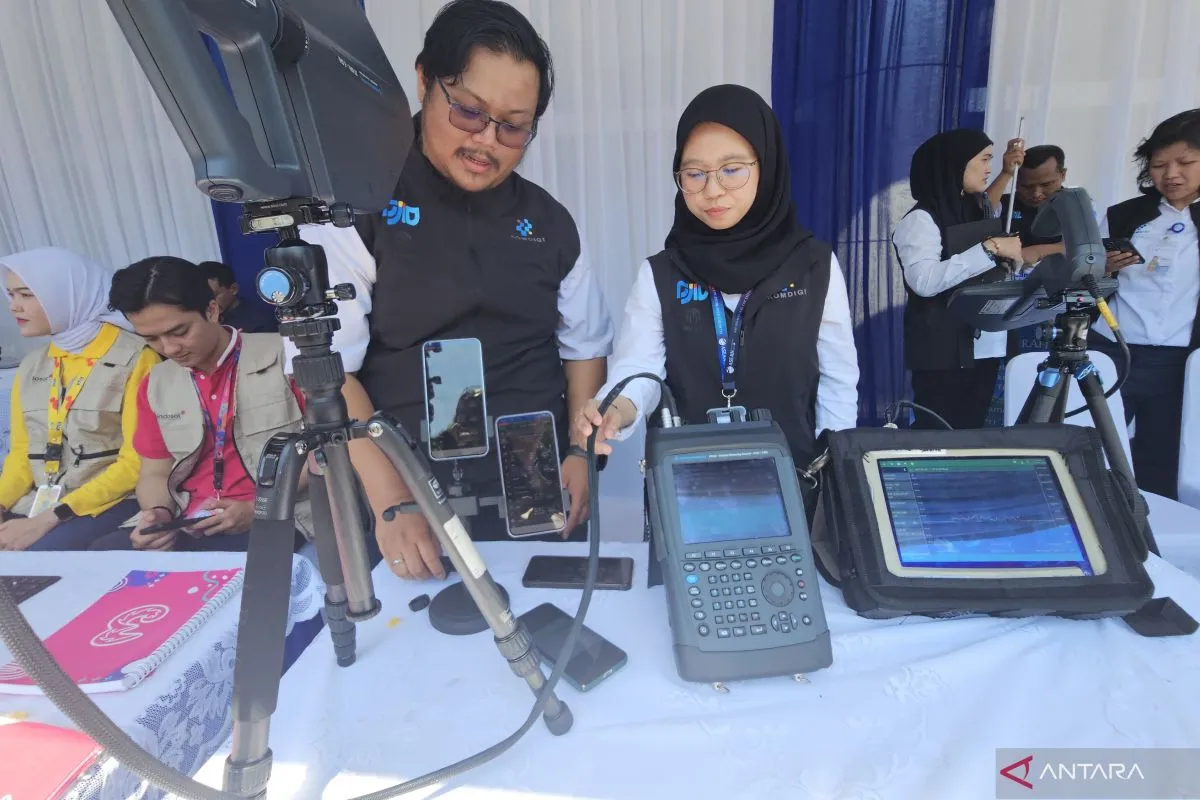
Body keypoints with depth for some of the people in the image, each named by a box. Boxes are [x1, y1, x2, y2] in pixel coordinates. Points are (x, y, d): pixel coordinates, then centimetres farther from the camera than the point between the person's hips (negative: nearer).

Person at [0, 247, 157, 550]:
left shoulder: (134, 357, -9)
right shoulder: (31, 366, 12)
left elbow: (137, 461, -13)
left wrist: (51, 518, -17)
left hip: (111, 504, -6)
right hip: (36, 504, 6)